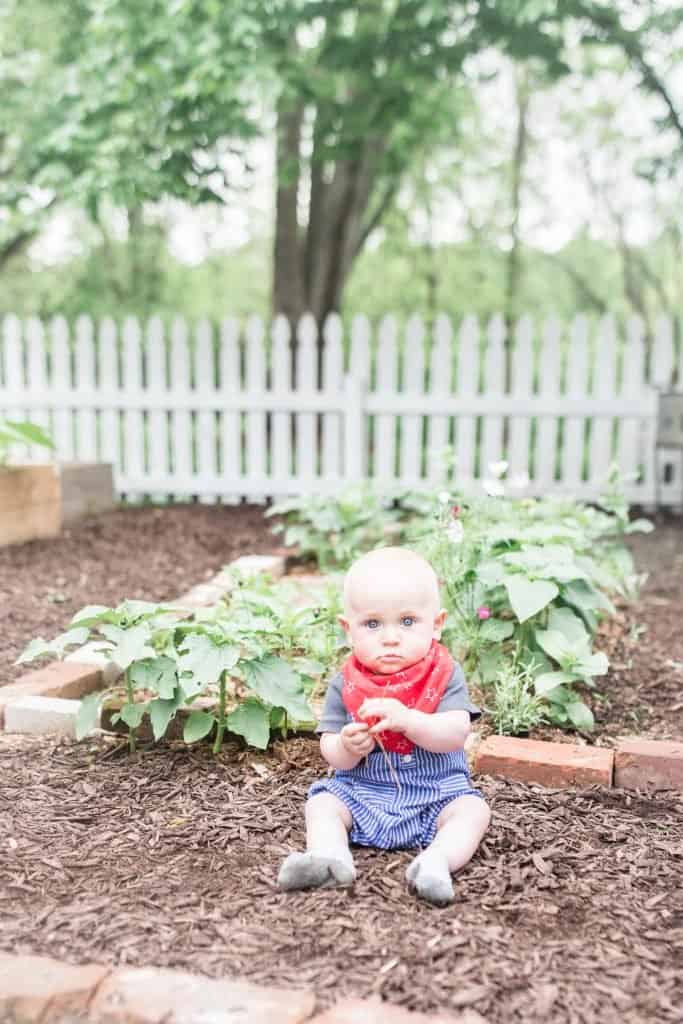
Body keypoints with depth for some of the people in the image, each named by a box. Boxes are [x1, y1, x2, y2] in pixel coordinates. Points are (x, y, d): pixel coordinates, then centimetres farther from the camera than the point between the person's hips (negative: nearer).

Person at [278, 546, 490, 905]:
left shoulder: (444, 675, -10)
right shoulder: (345, 685, -5)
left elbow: (455, 735, -22)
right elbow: (330, 751, -4)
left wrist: (406, 719, -37)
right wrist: (346, 747, -29)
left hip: (436, 791, -2)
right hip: (361, 792, 2)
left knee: (473, 809, -22)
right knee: (321, 803, -14)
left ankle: (436, 861, -41)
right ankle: (329, 857, -36)